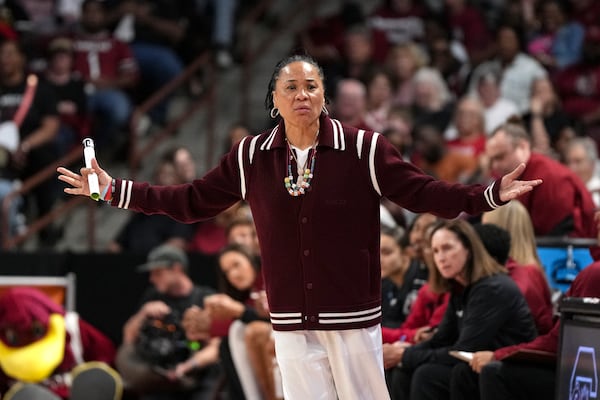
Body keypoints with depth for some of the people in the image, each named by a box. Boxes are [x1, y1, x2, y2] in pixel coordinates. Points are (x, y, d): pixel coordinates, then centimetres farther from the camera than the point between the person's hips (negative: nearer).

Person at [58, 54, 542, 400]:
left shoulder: (364, 149, -6)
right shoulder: (252, 157, 3)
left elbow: (422, 192, -6)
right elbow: (193, 201, 9)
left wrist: (490, 194, -19)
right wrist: (114, 190, 6)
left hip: (353, 317, -2)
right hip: (291, 320, 3)